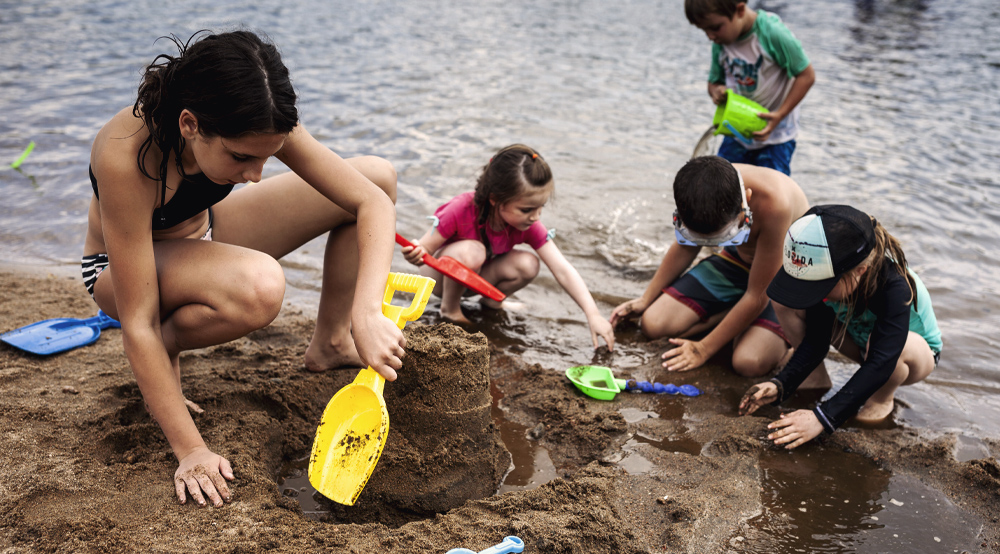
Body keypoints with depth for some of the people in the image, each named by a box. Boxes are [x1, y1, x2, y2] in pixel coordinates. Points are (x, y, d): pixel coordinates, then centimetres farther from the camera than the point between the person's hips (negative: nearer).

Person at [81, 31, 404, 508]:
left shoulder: (255, 126, -25)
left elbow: (373, 201, -26)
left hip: (203, 234, 5)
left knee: (378, 174, -9)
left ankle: (329, 343, 6)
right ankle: (168, 354, -7)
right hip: (121, 270, -5)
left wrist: (366, 313, -40)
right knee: (258, 286, -42)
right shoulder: (125, 157, -38)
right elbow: (138, 326, -35)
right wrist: (190, 451, -33)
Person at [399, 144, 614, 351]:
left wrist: (593, 315, -32)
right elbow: (425, 249, -25)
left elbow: (563, 270, -24)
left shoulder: (529, 226, -21)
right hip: (439, 276, -4)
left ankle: (490, 302, 5)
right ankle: (450, 309, -11)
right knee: (471, 251, -37)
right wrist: (417, 254, -51)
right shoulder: (461, 211, -33)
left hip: (476, 278, 4)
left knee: (527, 264, -23)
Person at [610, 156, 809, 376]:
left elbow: (758, 296, -28)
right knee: (653, 323, -11)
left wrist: (704, 349, -21)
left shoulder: (773, 204, -39)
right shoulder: (704, 191, -22)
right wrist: (645, 300, 9)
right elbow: (685, 247, 2)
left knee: (748, 362, -29)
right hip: (737, 260, 5)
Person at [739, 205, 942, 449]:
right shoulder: (826, 275, -25)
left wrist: (823, 417, -49)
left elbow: (880, 364, -43)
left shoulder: (895, 289, -39)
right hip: (858, 340, 4)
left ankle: (881, 400, -10)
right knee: (787, 305, -19)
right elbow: (816, 339, -16)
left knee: (890, 343, -42)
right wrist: (780, 385, -31)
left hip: (917, 350, -4)